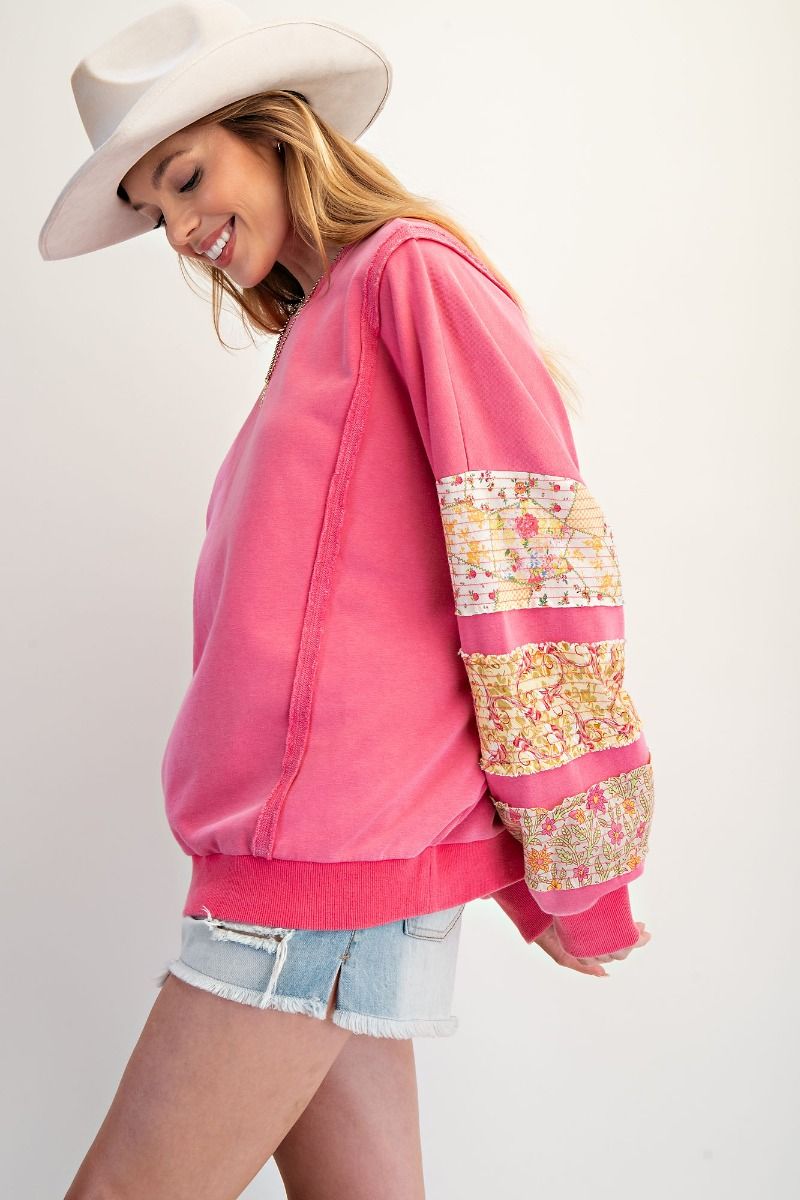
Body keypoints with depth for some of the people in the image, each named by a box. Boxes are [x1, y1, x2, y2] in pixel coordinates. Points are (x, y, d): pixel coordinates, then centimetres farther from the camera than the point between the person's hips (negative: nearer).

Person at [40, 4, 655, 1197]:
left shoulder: (411, 270, -3)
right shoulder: (317, 332, 22)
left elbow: (535, 551, -12)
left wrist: (573, 870, -10)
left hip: (339, 830, -8)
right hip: (303, 839, 8)